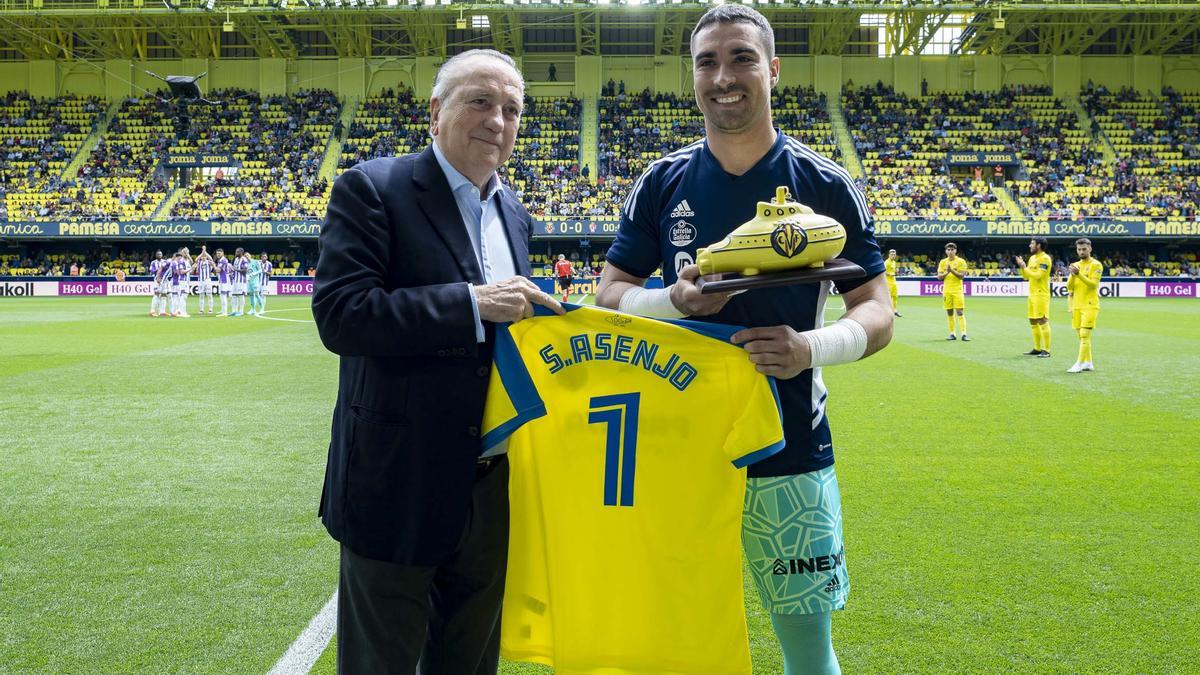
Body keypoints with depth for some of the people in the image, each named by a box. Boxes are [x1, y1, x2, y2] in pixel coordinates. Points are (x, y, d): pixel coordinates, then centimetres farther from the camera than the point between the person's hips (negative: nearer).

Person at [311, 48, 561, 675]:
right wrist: (471, 302, -25)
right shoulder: (371, 189, -10)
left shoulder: (513, 214, 11)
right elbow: (339, 315, -21)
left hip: (492, 488, 6)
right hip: (399, 483, -6)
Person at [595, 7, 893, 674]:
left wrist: (812, 348, -22)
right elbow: (610, 293, 6)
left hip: (792, 451, -1)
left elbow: (877, 311, 0)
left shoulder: (824, 185, -1)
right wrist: (674, 300, -16)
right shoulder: (663, 183, 3)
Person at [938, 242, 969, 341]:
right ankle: (952, 334, 12)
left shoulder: (961, 261, -1)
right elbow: (939, 277, 4)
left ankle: (964, 334, -13)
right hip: (946, 291, 3)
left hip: (957, 290, -3)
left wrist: (952, 270, -22)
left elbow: (962, 275, -9)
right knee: (949, 313, 5)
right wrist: (946, 272, -14)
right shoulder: (943, 262, 9)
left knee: (959, 312, -10)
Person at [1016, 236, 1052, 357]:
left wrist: (1024, 268, -14)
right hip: (1032, 294, 9)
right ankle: (1037, 348, 20)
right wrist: (1022, 266, 2)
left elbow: (1038, 275, -20)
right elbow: (1026, 276, 18)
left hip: (1041, 294, -9)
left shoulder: (1045, 258, -11)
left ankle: (1046, 350, -8)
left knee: (1043, 321, -10)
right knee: (1033, 322, 12)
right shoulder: (1032, 258, 16)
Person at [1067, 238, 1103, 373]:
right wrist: (1073, 275, -9)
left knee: (1084, 335, -12)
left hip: (1090, 305, -7)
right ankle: (1088, 363, 17)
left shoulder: (1096, 265, -5)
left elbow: (1094, 284, -16)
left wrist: (1079, 274, -25)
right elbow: (1069, 287, 9)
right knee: (1082, 336, 9)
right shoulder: (1076, 265, 14)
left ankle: (1079, 364, -14)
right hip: (1077, 305, 7)